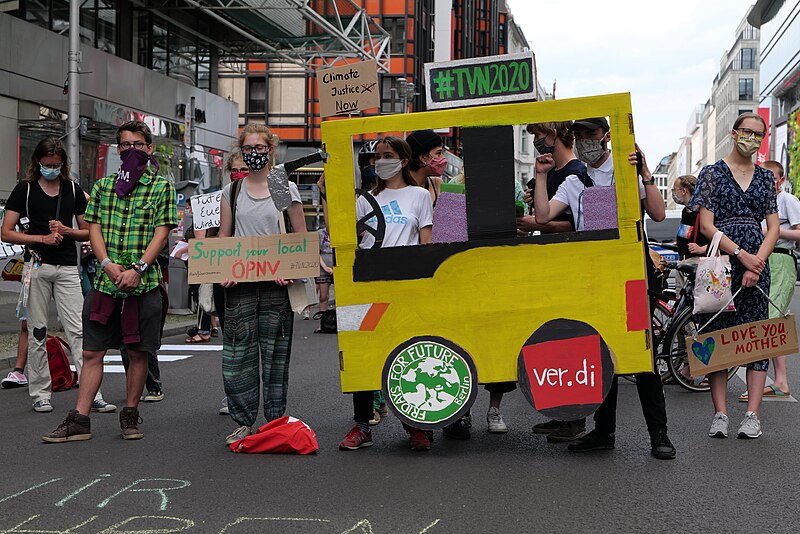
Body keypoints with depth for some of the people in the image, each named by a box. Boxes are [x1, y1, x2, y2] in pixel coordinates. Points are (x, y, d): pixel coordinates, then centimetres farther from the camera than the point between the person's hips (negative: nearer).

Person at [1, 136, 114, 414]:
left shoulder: (73, 190, 12)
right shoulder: (25, 189, 4)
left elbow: (87, 232, 16)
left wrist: (66, 231, -4)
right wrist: (41, 238, -11)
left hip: (68, 268, 1)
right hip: (37, 266, -1)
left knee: (79, 330, -6)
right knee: (37, 331, 4)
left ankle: (92, 393, -8)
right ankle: (40, 394, 13)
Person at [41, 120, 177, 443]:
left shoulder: (161, 187, 3)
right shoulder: (103, 186, 13)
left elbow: (161, 234, -4)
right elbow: (94, 228, 7)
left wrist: (137, 269, -16)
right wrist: (108, 264, -10)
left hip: (143, 282, -2)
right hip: (105, 281, 3)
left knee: (138, 352, 5)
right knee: (92, 352, 2)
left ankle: (130, 415, 18)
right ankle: (79, 420, 6)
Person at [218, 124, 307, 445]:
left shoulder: (286, 189, 5)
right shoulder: (232, 191, 11)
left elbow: (302, 238, 4)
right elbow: (223, 237, 13)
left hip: (277, 282, -2)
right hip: (240, 282, 2)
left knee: (275, 353, 1)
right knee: (237, 353, -2)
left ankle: (275, 422, 10)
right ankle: (244, 422, 9)